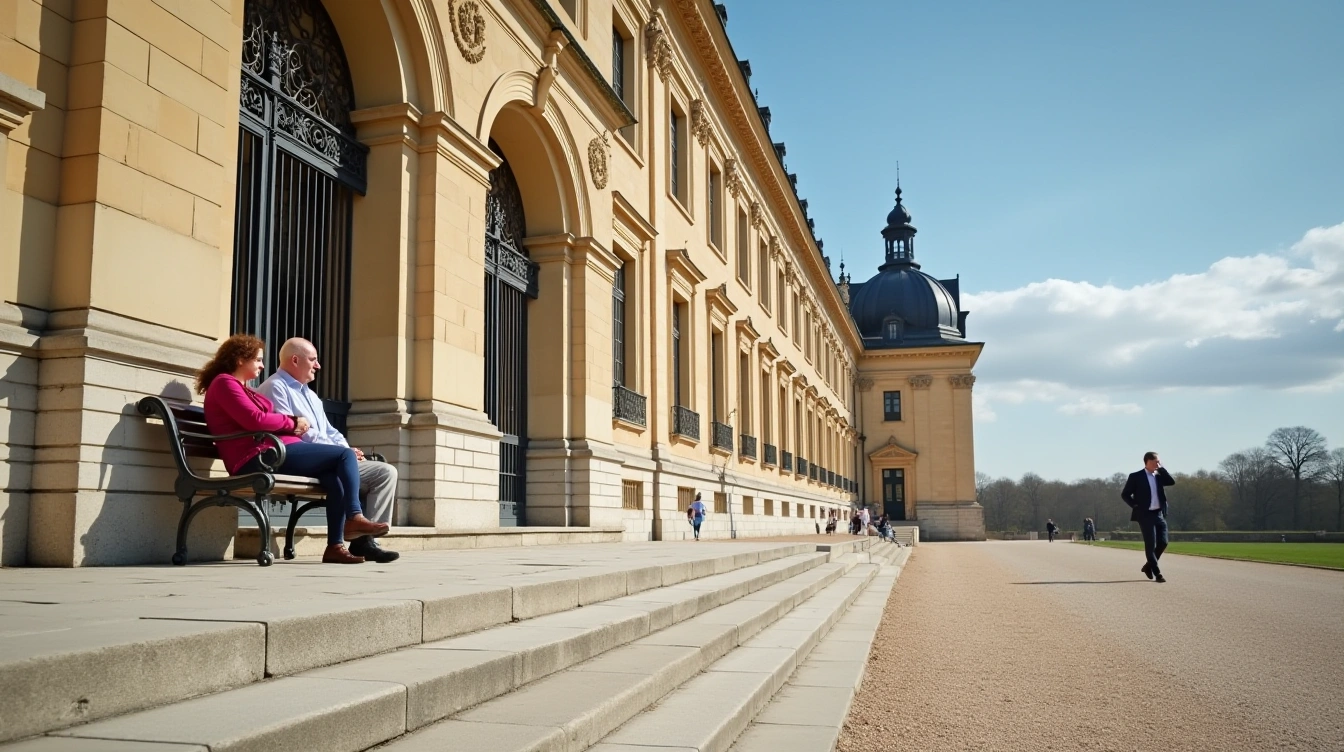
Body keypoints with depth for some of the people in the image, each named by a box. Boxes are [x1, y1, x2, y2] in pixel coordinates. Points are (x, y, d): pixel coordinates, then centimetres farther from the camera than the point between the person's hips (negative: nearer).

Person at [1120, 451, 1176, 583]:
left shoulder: (1159, 476, 12)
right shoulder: (1136, 477, -2)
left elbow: (1172, 482, -5)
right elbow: (1125, 494, -1)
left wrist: (1161, 468, -3)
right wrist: (1135, 506, -10)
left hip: (1160, 514, 5)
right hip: (1145, 515, -5)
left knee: (1162, 542, 4)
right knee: (1151, 545, -5)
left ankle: (1148, 566, 23)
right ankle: (1157, 573, 2)